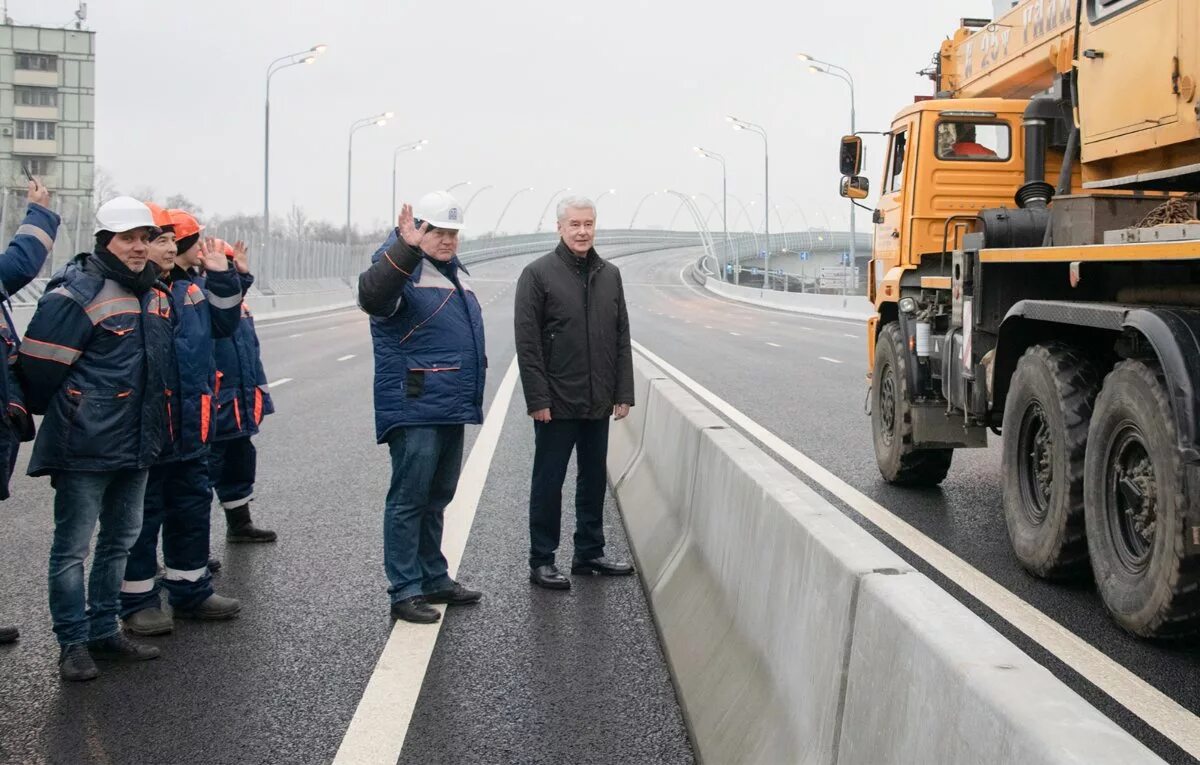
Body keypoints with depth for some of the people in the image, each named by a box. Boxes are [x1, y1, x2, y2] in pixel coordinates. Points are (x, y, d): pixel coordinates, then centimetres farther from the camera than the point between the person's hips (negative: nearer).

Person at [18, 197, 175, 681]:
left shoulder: (155, 295, 11)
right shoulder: (76, 295, -15)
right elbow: (39, 367, -13)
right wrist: (54, 416, -1)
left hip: (138, 443, 8)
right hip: (86, 446, -8)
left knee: (121, 537, 16)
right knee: (72, 546, 1)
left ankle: (104, 631, 29)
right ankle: (73, 644, 10)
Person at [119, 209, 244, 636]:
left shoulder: (191, 284, 8)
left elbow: (224, 324, 14)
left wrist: (221, 276, 4)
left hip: (190, 427, 8)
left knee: (192, 507, 17)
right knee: (143, 513, 4)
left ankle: (191, 590, 32)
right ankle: (138, 600, 17)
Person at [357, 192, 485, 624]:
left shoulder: (454, 272, 18)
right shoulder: (402, 267, -10)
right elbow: (372, 295, -34)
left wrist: (469, 392, 28)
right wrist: (406, 248, -46)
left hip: (451, 409, 9)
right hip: (414, 410, -9)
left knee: (437, 498, 17)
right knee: (409, 500, -4)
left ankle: (434, 578, 28)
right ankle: (405, 591, 2)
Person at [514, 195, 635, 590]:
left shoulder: (609, 274, 9)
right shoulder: (538, 274, -6)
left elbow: (622, 338, 12)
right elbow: (527, 341, -10)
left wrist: (623, 392, 6)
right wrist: (537, 399, -15)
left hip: (598, 403, 5)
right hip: (556, 404, -5)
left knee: (594, 480, 14)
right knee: (548, 483, 3)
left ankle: (589, 553, 26)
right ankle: (541, 561, 11)